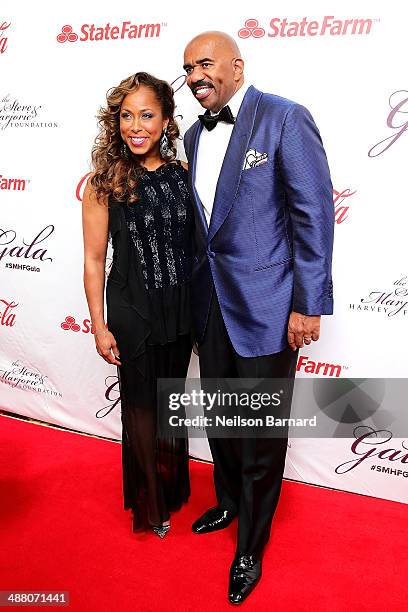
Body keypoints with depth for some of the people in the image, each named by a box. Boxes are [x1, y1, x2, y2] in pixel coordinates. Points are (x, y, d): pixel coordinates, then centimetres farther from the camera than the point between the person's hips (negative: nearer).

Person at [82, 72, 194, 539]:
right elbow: (93, 260, -8)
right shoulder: (105, 182, -11)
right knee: (142, 407, 11)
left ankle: (171, 489, 44)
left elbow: (194, 242, 7)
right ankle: (149, 504, 36)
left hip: (180, 309, 4)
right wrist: (99, 327, -7)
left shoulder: (182, 174, -1)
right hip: (133, 311, -3)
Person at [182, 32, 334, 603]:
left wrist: (309, 305, -14)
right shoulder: (195, 136, 11)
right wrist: (198, 289, 14)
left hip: (266, 305, -6)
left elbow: (315, 215, -12)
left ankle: (251, 547, 29)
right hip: (212, 302, 7)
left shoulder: (285, 119, -10)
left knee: (261, 433, 7)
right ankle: (229, 503, 46)